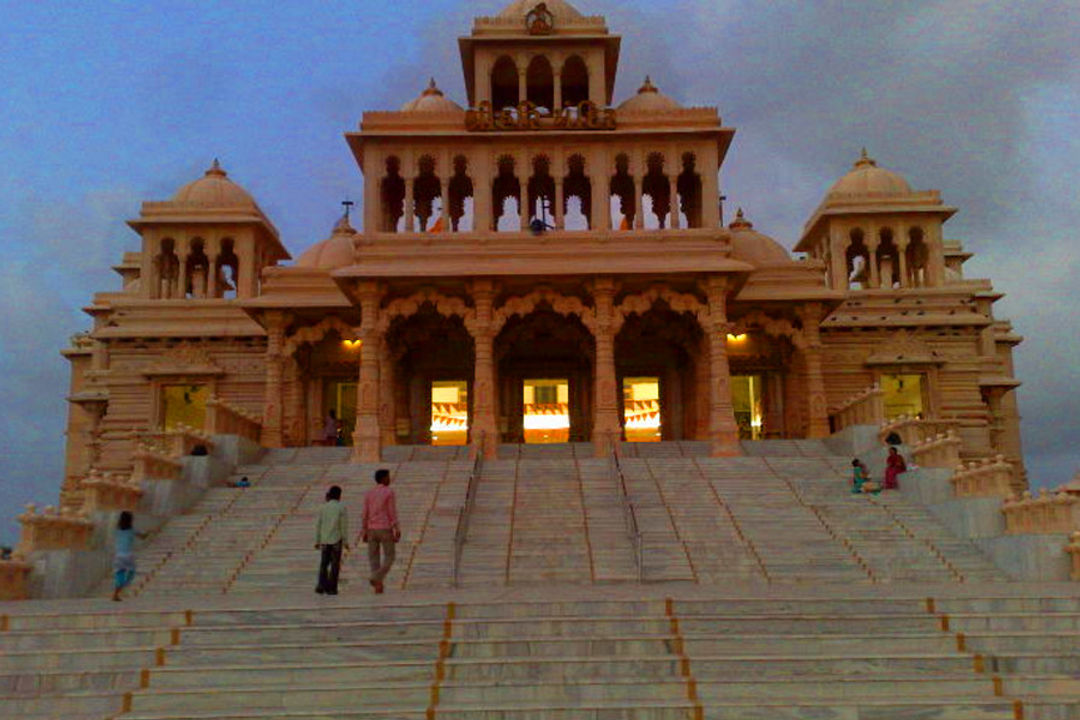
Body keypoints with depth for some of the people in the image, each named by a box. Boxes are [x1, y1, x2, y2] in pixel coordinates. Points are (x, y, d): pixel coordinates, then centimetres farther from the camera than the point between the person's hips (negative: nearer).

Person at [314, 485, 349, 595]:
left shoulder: (323, 507, 4)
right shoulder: (341, 508, -5)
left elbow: (318, 525, 5)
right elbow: (344, 526, -7)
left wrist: (317, 541, 12)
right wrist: (345, 541, -2)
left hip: (324, 540, 3)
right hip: (336, 540, -3)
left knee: (324, 563, 13)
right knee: (335, 564, 3)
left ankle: (322, 585, 2)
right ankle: (331, 588, 2)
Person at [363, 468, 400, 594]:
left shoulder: (368, 493, 6)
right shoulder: (389, 492, -7)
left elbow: (365, 514, 4)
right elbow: (392, 513, -11)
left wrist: (365, 532, 9)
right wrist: (397, 532, -9)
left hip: (372, 530, 4)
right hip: (385, 530, -4)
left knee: (374, 558, 8)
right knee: (389, 558, 6)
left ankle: (378, 586, 3)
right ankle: (376, 578, -15)